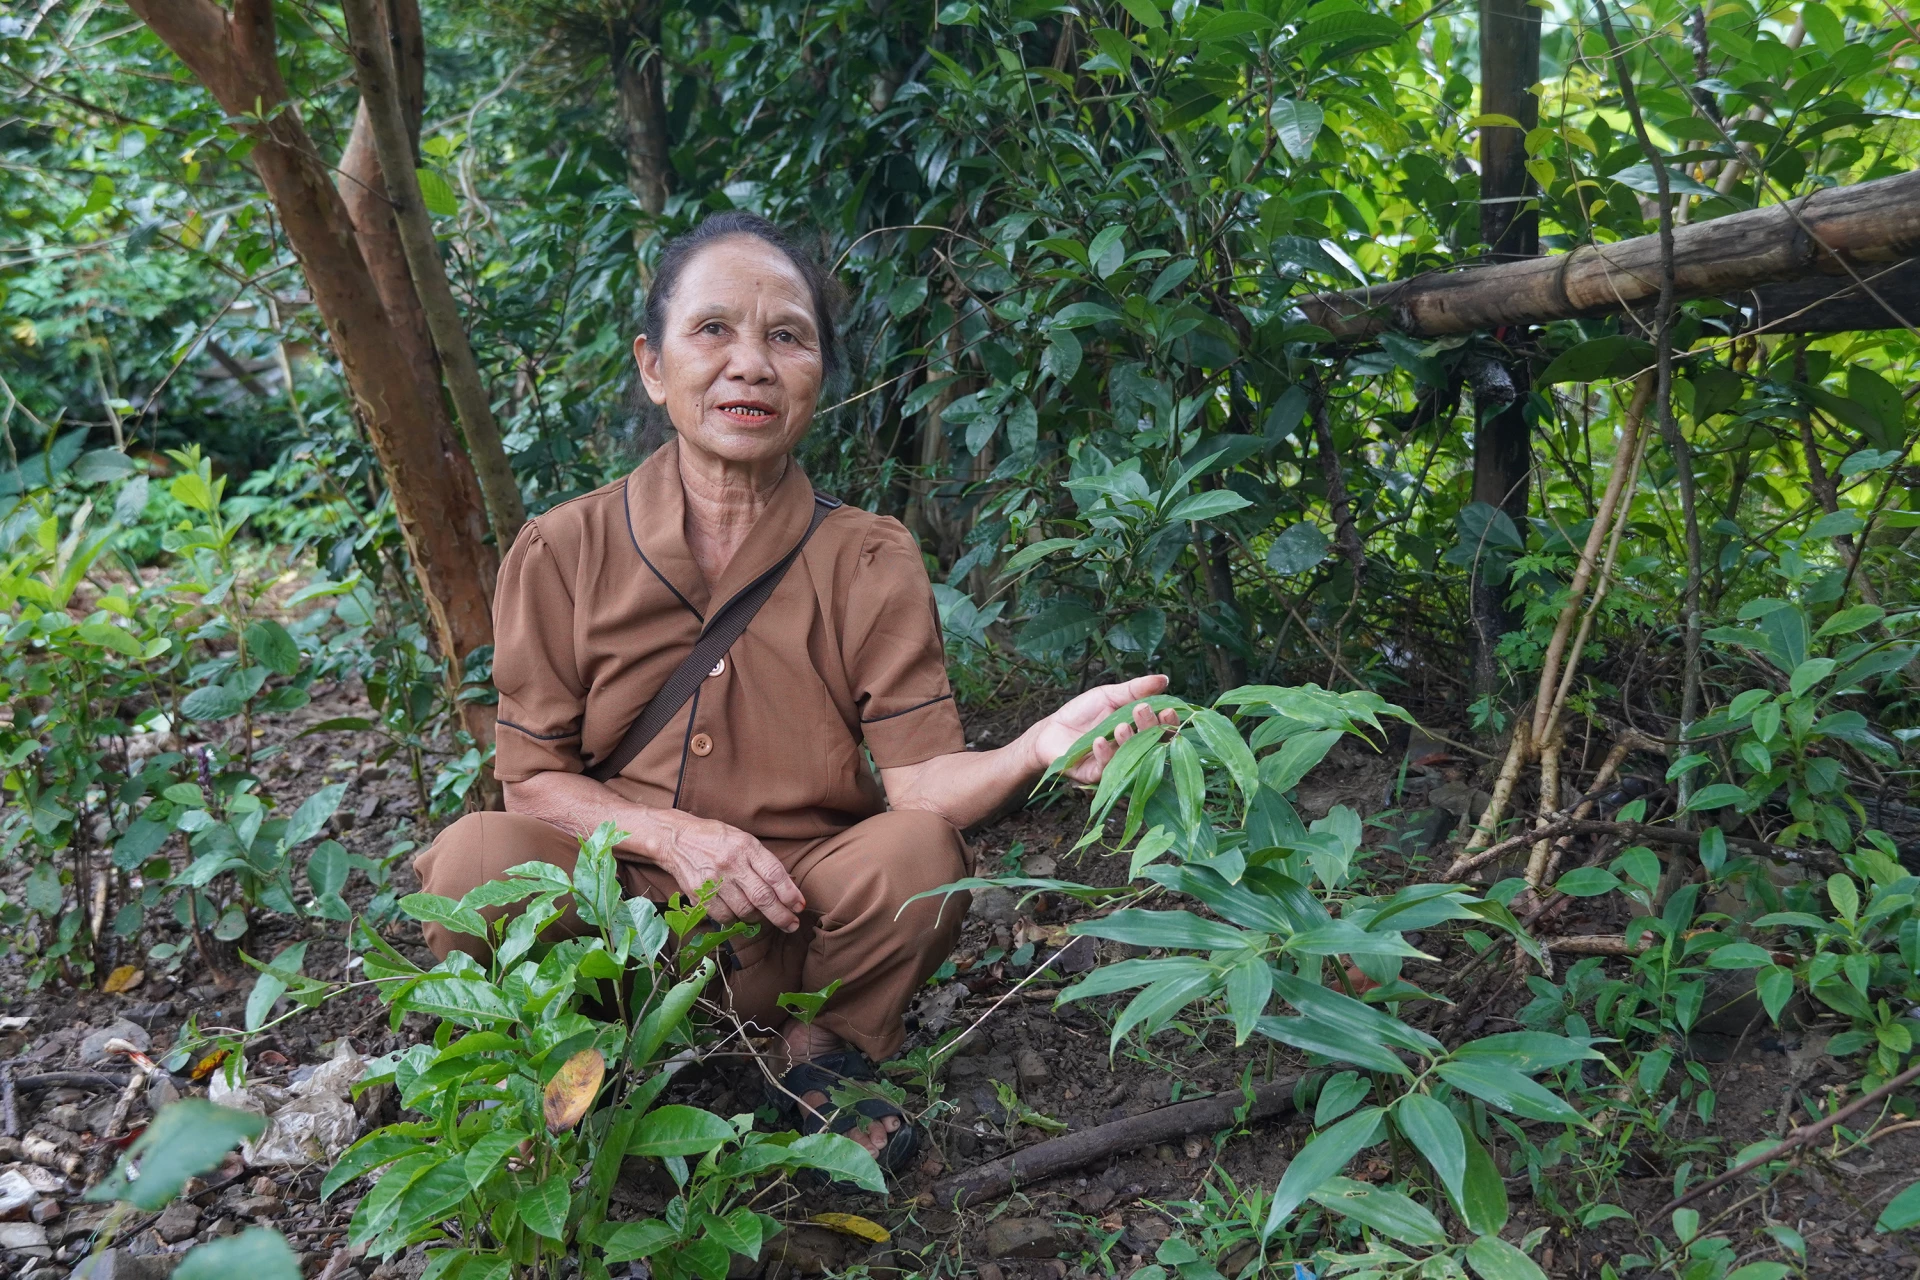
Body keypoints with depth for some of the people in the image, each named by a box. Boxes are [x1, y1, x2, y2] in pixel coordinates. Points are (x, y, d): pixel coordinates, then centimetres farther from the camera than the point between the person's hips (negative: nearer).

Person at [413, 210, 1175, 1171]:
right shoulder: (562, 553, -5)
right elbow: (531, 776, -2)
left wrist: (1037, 748, -37)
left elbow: (918, 779, -15)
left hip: (795, 929, 1)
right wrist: (672, 834, -22)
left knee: (918, 854, -30)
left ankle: (822, 1053, 4)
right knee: (475, 859, -29)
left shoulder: (870, 563, -6)